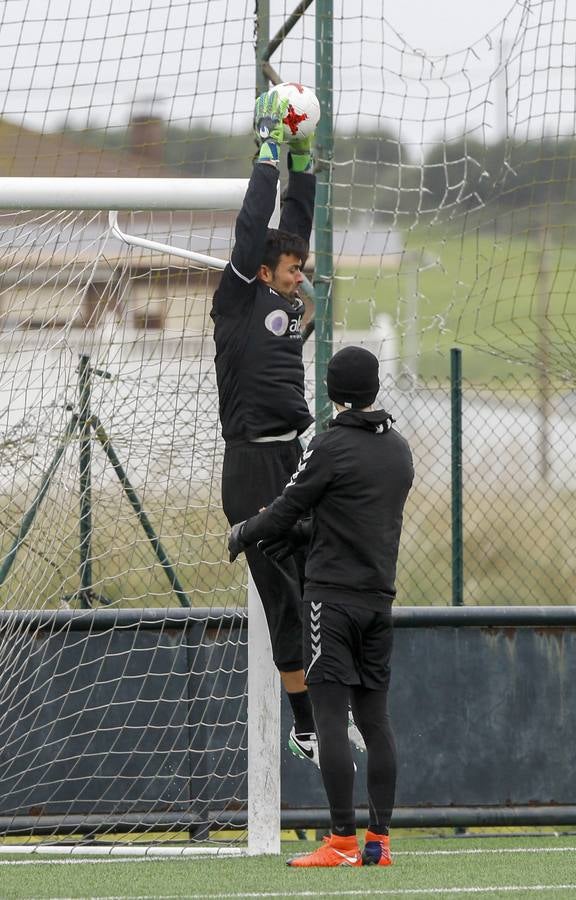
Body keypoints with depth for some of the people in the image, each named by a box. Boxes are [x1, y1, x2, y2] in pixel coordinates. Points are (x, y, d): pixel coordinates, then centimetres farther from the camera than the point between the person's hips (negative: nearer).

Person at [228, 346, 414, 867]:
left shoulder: (332, 447, -12)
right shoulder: (399, 450, 11)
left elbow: (287, 509, -6)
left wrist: (243, 535, 13)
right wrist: (297, 534, 26)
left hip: (333, 596, -7)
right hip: (380, 595, 7)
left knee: (331, 716, -7)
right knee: (374, 715, 8)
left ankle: (343, 841, -11)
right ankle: (379, 840, 6)